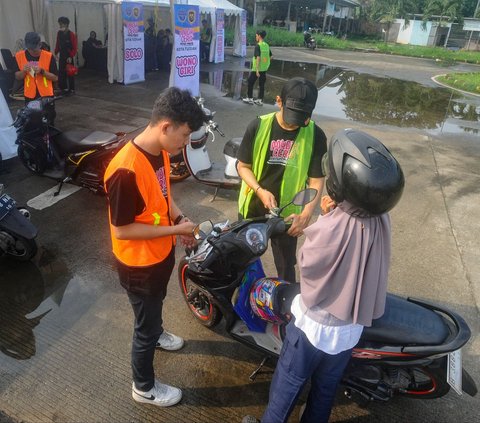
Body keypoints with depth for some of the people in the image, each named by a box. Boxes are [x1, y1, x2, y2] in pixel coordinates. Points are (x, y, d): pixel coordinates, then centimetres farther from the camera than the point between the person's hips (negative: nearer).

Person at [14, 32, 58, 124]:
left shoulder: (48, 56, -8)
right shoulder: (19, 56, -1)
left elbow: (55, 78, -6)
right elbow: (17, 77, 7)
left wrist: (42, 71, -21)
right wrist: (23, 71, -14)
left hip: (46, 95, -2)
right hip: (29, 96, 2)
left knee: (49, 122, 6)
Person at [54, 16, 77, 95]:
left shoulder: (71, 34, -11)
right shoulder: (59, 33, 5)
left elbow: (74, 47, -12)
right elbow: (57, 44, 11)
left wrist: (71, 57, -17)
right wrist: (56, 53, 2)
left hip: (69, 57, -5)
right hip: (61, 56, 5)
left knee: (70, 73, 1)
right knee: (61, 72, 7)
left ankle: (72, 89, 10)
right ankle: (64, 88, 17)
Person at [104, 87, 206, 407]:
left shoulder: (161, 152, -6)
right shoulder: (126, 170, -34)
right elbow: (122, 229, -27)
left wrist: (180, 219, -5)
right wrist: (175, 230, -23)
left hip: (162, 252, 8)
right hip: (139, 263, -8)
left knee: (156, 304, 34)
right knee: (144, 325, 13)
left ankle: (156, 333, 64)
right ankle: (144, 387, 38)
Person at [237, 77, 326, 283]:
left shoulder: (315, 136, -13)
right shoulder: (258, 126, -12)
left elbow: (316, 181, -11)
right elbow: (242, 165, -4)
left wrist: (305, 215, -26)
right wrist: (260, 191, -21)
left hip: (287, 213, -1)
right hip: (252, 208, 2)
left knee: (285, 267, 11)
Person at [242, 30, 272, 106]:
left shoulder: (258, 46, -14)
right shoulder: (267, 46, 7)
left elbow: (258, 57, -22)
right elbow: (270, 57, 12)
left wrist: (257, 70, -23)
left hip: (256, 68, -6)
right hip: (264, 68, 6)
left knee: (250, 83, 8)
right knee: (261, 85, 10)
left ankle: (250, 98, 14)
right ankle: (260, 100, 13)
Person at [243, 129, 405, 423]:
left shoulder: (332, 229, -36)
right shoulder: (382, 220, -14)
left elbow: (306, 263, -17)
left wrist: (326, 215, -13)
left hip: (315, 325, -5)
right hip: (352, 327, 6)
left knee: (288, 384, 21)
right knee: (326, 389, 27)